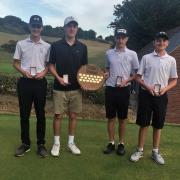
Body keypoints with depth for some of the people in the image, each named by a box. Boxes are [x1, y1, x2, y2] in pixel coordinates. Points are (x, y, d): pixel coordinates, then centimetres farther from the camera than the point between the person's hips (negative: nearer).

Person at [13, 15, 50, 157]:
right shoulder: (21, 44, 6)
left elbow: (49, 64, 10)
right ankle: (25, 143, 19)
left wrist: (43, 72, -11)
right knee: (24, 114, 5)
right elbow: (15, 63, 8)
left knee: (40, 114, 4)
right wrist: (24, 72, -11)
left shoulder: (47, 46, 6)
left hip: (40, 82, 0)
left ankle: (41, 144, 15)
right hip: (25, 82, 0)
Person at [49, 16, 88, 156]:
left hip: (76, 88, 2)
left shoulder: (82, 47, 5)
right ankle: (56, 143, 18)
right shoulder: (56, 46, 0)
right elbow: (51, 65, 3)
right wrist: (58, 78, -13)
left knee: (73, 116, 8)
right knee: (58, 115, 3)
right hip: (60, 88, -2)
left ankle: (71, 143, 22)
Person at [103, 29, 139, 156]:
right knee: (111, 117, 7)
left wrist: (126, 80, -14)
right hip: (110, 88, 2)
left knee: (122, 118, 7)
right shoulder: (109, 53, 7)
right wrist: (106, 74, -3)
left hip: (124, 89, -2)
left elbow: (136, 73, 2)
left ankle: (121, 144, 20)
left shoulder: (132, 54, -1)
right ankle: (111, 143, 19)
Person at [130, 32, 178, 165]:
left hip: (161, 96, 2)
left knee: (158, 125, 9)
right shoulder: (146, 58, 1)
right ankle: (140, 150, 18)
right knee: (144, 123, 4)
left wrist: (165, 89, -12)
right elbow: (138, 77, 2)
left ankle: (155, 151, 23)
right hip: (146, 94, -1)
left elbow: (174, 80, 8)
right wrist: (147, 87, -15)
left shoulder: (171, 60, 4)